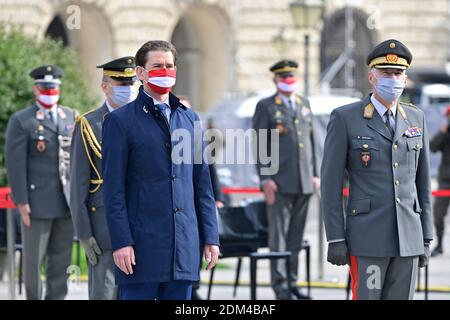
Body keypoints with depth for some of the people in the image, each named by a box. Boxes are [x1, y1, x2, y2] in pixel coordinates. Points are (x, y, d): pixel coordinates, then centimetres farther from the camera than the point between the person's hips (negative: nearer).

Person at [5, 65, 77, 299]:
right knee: (33, 259, 0)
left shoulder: (72, 118, 13)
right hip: (37, 202, -4)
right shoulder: (21, 121, -1)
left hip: (67, 201, 4)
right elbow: (14, 164, -6)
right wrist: (21, 201, -11)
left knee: (61, 259, 7)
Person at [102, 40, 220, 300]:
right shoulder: (121, 121, -1)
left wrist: (210, 237, 10)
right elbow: (114, 188, -5)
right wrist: (121, 242, -12)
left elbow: (202, 183, 16)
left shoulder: (189, 118, 15)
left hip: (184, 246, 5)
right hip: (142, 245, -5)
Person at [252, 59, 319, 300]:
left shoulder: (304, 104, 16)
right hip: (279, 182, -5)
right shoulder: (266, 107, 0)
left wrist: (314, 173, 14)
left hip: (303, 182, 5)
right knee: (278, 234, -4)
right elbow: (259, 144, -4)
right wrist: (265, 178, -12)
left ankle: (292, 282, 13)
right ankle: (280, 285, -1)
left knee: (296, 235, 8)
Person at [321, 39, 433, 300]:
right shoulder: (345, 119, -3)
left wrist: (426, 239, 9)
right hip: (367, 237, -4)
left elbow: (423, 181, 13)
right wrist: (335, 239, -9)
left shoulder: (416, 118, 10)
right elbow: (331, 183, -4)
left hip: (408, 238, 4)